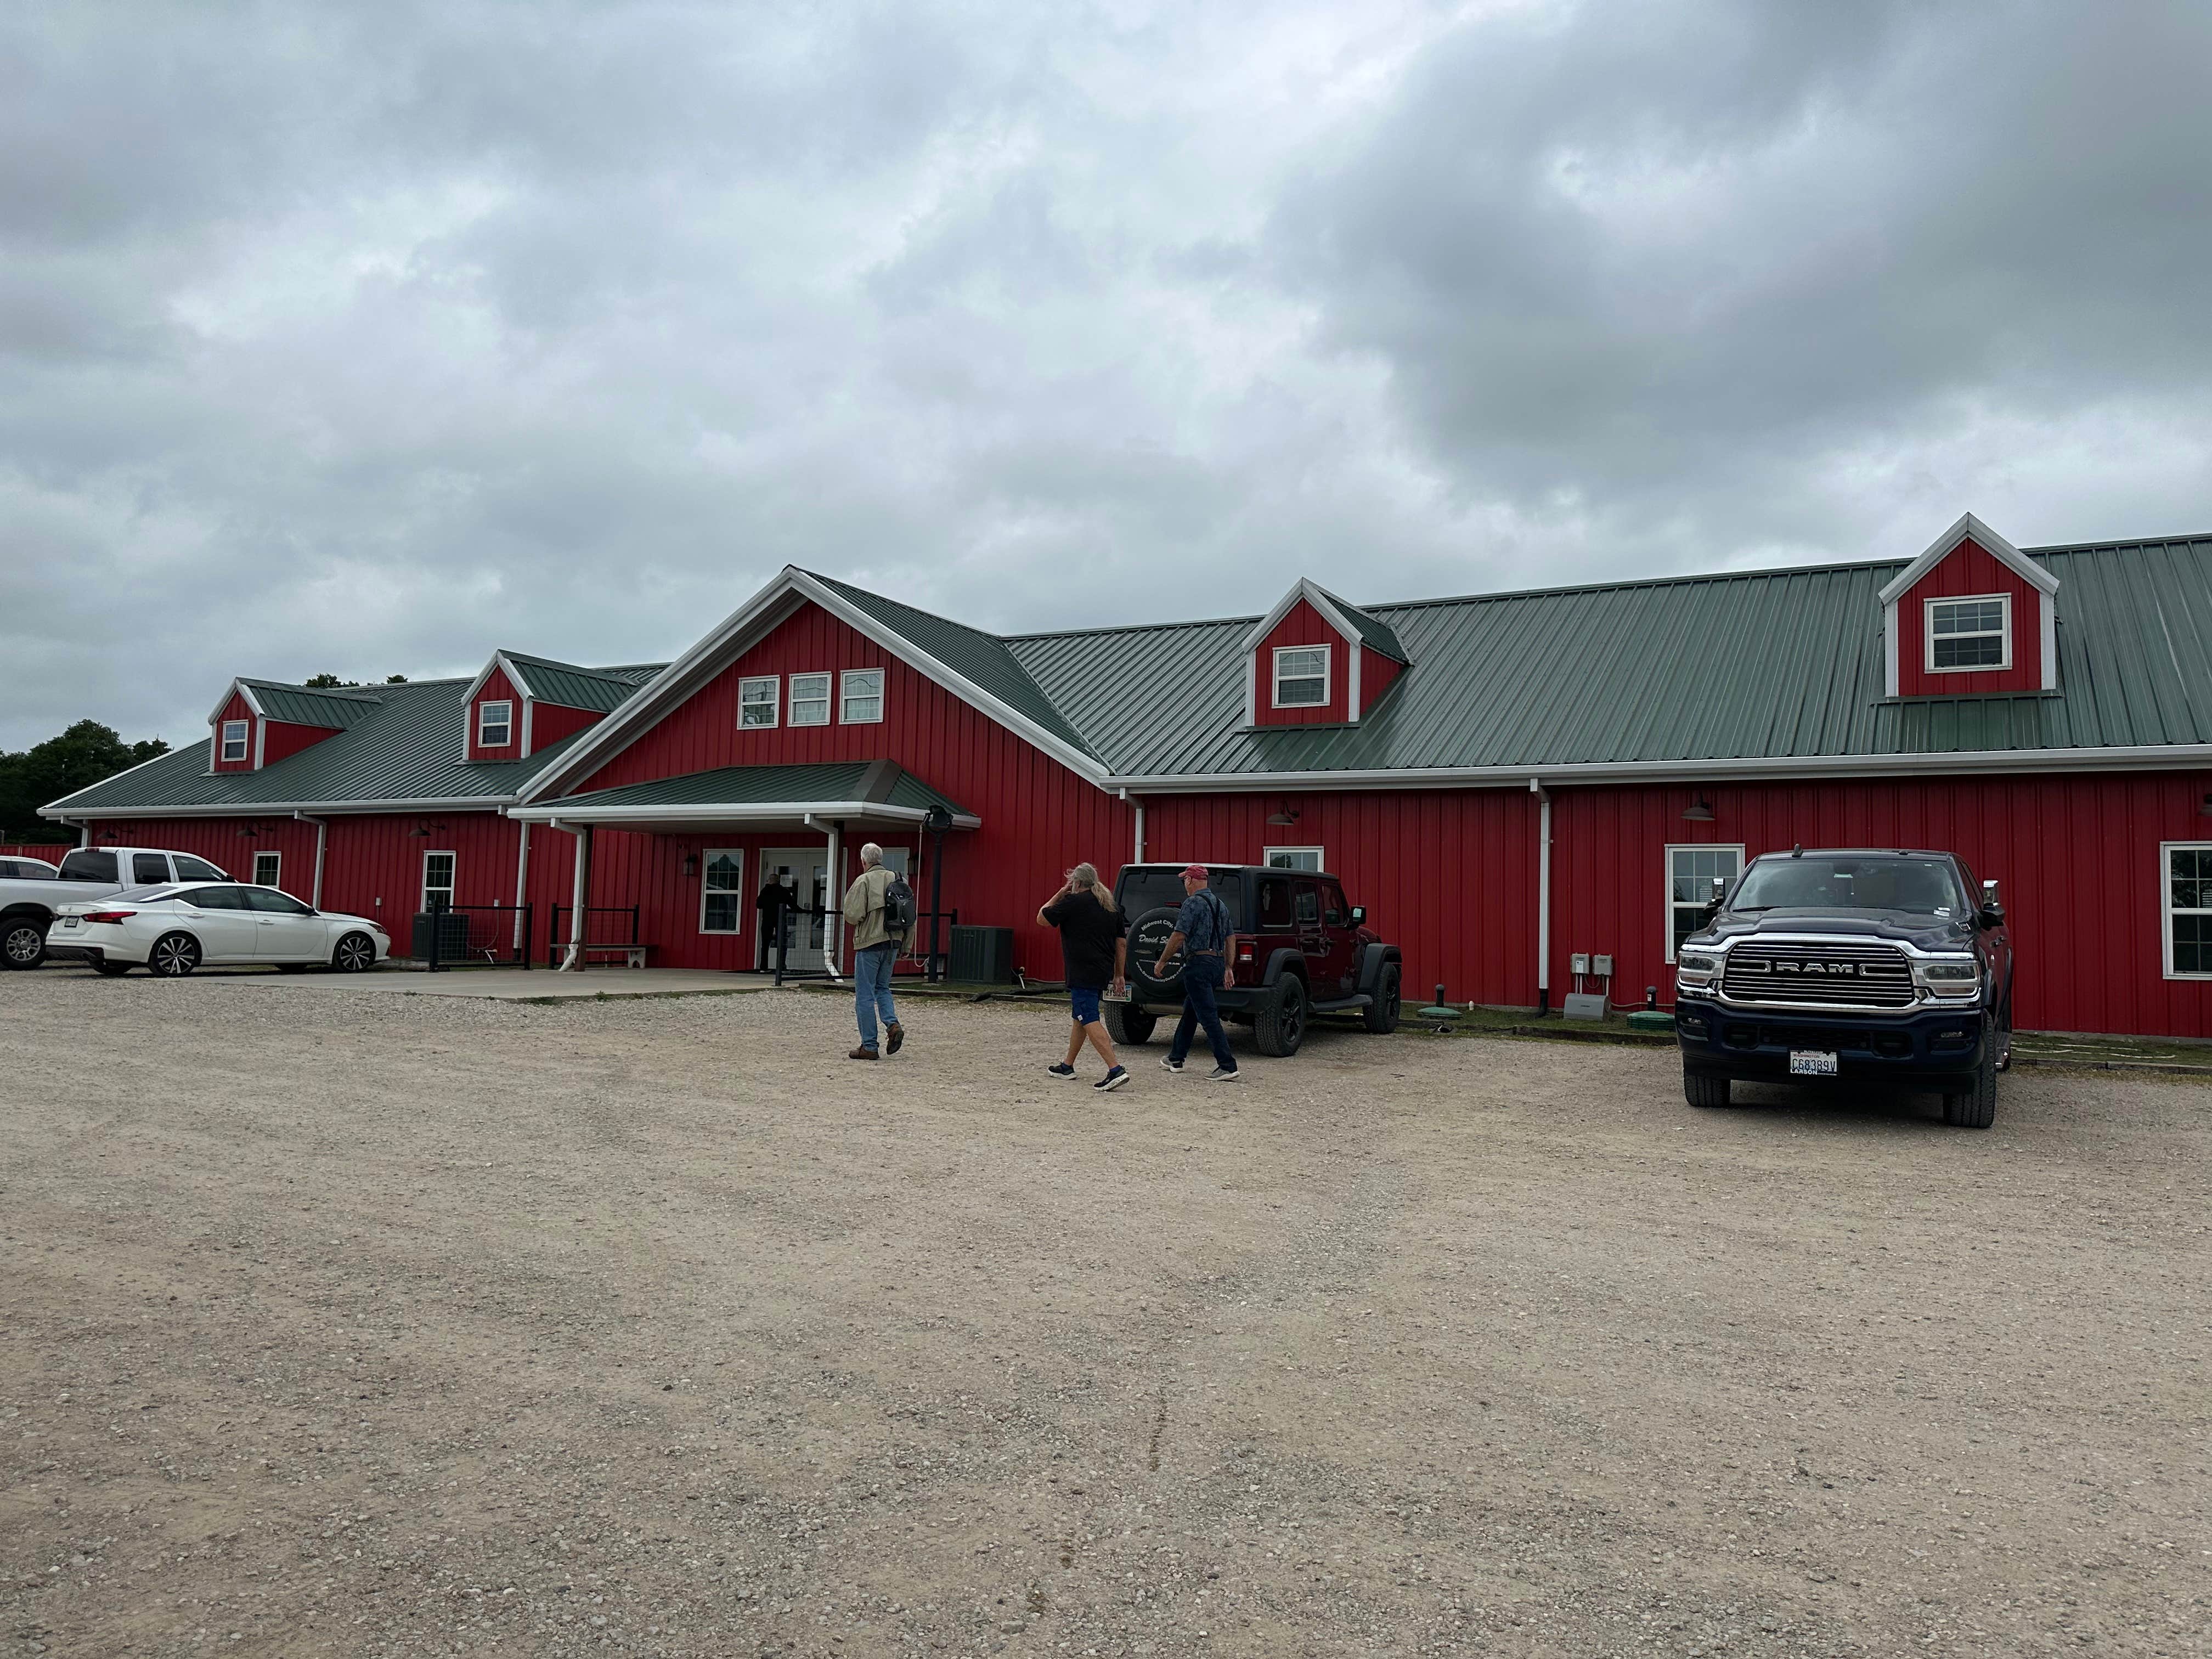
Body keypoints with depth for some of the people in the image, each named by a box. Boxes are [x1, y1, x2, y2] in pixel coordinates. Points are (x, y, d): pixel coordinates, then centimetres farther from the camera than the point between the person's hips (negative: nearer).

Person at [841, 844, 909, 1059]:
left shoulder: (863, 881, -8)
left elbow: (853, 915, -16)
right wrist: (905, 945, 14)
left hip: (870, 943, -5)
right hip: (893, 942, 6)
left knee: (865, 995, 2)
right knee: (882, 988, 21)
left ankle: (869, 1046, 2)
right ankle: (893, 1024, -2)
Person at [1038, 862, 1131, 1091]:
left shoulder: (1073, 902, -8)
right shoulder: (1110, 907, 15)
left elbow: (1041, 919, 2)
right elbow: (1122, 944, 15)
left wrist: (1060, 894, 10)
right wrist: (1120, 975, 20)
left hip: (1083, 973, -9)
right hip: (1103, 972, 9)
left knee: (1090, 1021, -12)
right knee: (1081, 1016, 21)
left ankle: (1116, 1070, -23)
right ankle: (1067, 1066, 32)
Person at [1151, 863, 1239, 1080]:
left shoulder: (1193, 903, -12)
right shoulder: (1220, 904, 16)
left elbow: (1179, 936, -16)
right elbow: (1229, 939, 19)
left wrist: (1162, 962, -7)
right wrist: (1228, 968, 23)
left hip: (1198, 963, -9)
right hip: (1217, 962, 9)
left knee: (1208, 1017, -9)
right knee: (1189, 1012, 20)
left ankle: (1227, 1067, -13)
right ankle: (1176, 1058, 29)